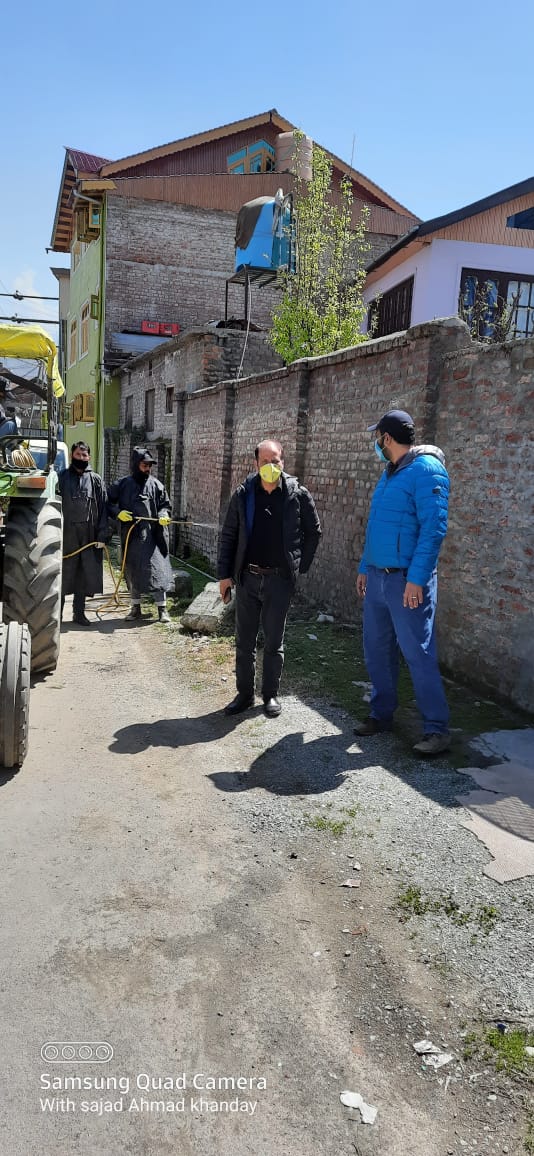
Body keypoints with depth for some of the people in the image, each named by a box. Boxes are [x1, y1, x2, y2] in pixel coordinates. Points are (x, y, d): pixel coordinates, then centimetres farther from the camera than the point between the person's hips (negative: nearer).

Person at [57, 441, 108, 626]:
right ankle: (57, 611, 13)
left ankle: (79, 612, 16)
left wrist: (102, 535, -1)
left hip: (89, 535, 1)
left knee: (85, 574, 5)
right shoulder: (62, 477, 6)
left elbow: (103, 508, 6)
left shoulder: (96, 480, 9)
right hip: (66, 534, -1)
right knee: (64, 573, 3)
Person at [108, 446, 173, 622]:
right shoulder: (123, 484, 4)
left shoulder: (156, 485, 6)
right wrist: (118, 513, -10)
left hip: (153, 535, -1)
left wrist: (164, 515, -10)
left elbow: (165, 504, 11)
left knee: (157, 569, -6)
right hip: (131, 535, 1)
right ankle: (135, 608, 22)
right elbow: (109, 503, 7)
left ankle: (162, 609, 1)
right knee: (132, 571, 9)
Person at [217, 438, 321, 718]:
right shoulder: (243, 494, 0)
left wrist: (300, 566, 4)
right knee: (244, 642, 10)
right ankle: (244, 694, 23)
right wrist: (224, 574, 1)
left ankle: (271, 695, 22)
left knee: (274, 642, 8)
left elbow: (313, 532, 7)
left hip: (279, 579, -2)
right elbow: (228, 536, 5)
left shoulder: (298, 495, -5)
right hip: (247, 577, 2)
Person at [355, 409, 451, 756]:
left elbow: (434, 529, -19)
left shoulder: (426, 470, -12)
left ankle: (437, 729, 5)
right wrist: (365, 568, 19)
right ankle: (382, 714, 26)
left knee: (418, 654, -5)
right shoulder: (389, 473, 15)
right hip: (378, 577, 9)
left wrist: (416, 578, -23)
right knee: (377, 650, 13)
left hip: (407, 581, -9)